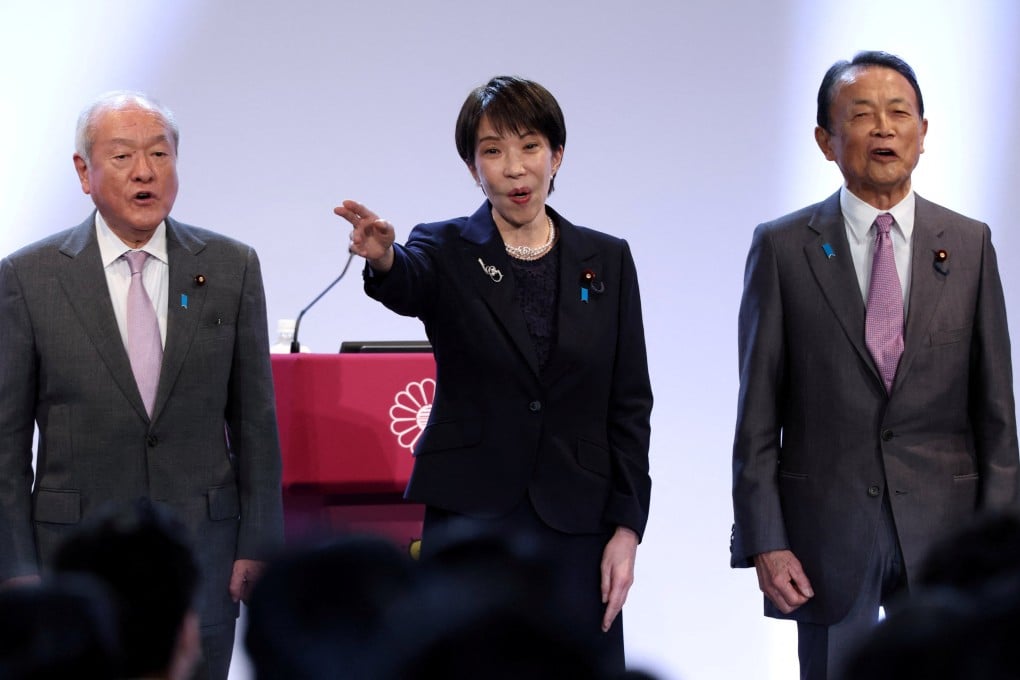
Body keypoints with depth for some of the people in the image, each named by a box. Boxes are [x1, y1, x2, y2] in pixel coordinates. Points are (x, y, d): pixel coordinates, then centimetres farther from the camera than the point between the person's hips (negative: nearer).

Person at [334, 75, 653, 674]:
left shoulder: (606, 260, 8)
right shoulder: (447, 253, 3)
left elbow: (629, 404, 7)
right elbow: (407, 286, -22)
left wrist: (626, 529, -1)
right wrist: (383, 259, -46)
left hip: (574, 532, 1)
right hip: (469, 522, -1)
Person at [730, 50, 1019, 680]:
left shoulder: (969, 244, 6)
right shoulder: (783, 248, 1)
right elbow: (757, 415, 0)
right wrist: (765, 540, -7)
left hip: (942, 532, 1)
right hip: (828, 534, -1)